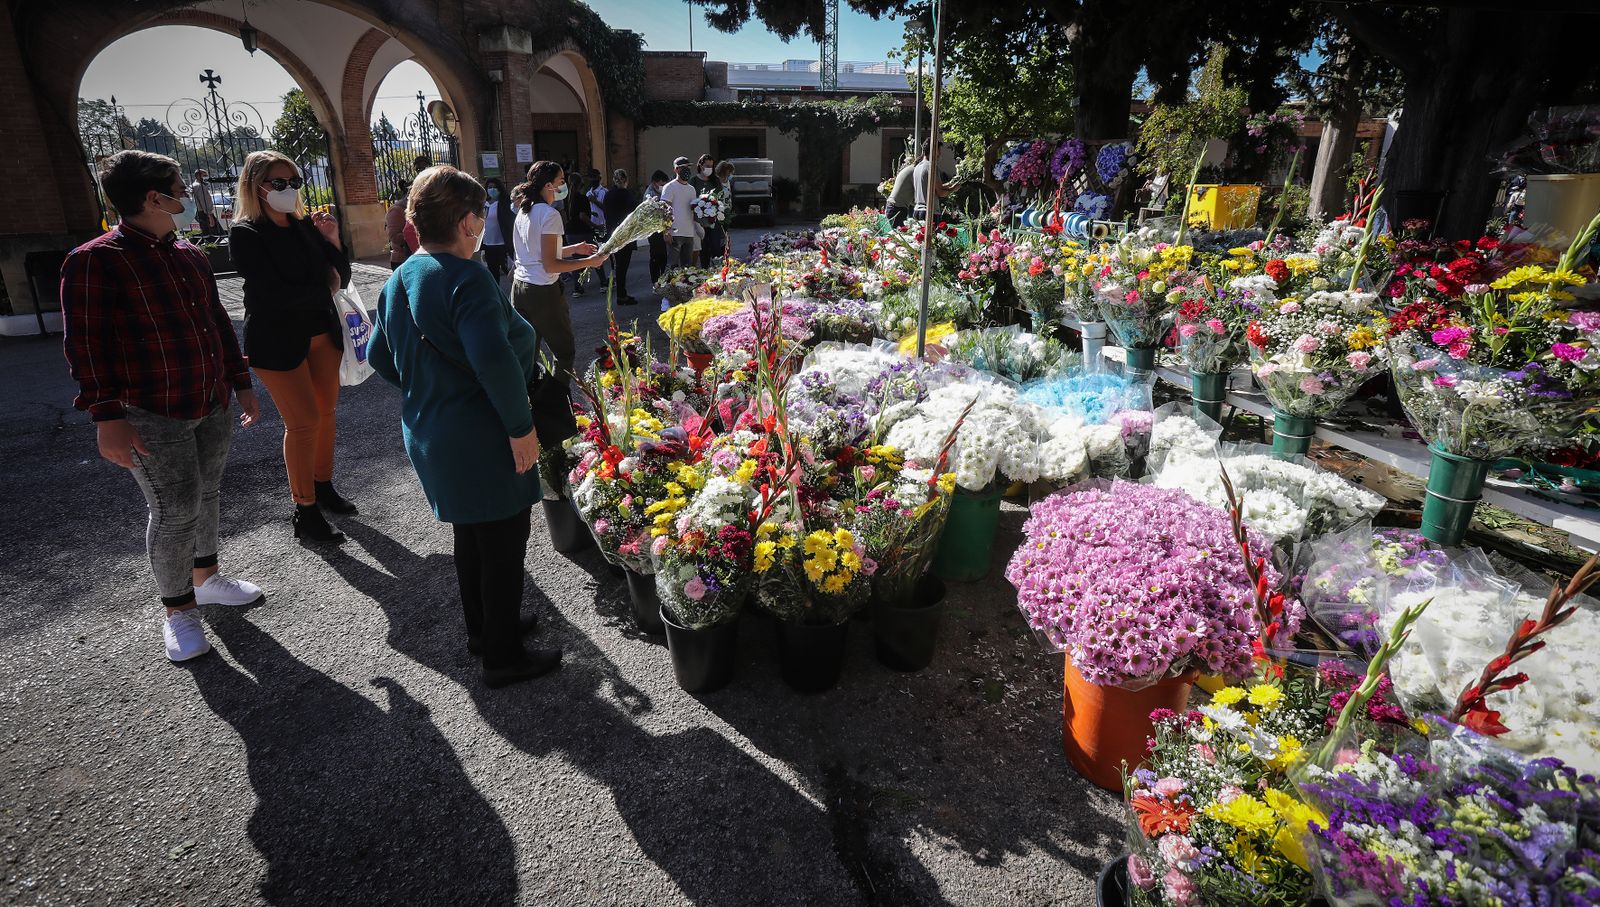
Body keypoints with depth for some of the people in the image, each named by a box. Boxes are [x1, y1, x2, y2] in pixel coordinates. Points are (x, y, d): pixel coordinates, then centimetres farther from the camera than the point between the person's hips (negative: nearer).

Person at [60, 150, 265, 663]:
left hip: (213, 406, 7)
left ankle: (205, 577, 35)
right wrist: (107, 417, -18)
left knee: (207, 495, 16)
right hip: (152, 416, -7)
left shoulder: (190, 257, 12)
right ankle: (178, 610, 13)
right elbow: (85, 344, -13)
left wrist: (241, 385, 18)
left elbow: (219, 324, 18)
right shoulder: (96, 261, -10)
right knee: (175, 510, -3)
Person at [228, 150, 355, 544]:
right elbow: (272, 294, -19)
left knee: (325, 412, 12)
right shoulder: (245, 234, -10)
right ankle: (305, 512, 5)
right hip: (277, 339, -5)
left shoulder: (306, 225, 5)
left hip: (321, 331, 6)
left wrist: (332, 241, -9)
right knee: (304, 421, -5)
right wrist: (323, 290, -6)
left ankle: (323, 485, 29)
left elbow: (340, 277, 6)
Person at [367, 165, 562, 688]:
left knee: (471, 536, 24)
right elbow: (495, 360, -34)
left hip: (427, 436, 9)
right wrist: (521, 425, -25)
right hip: (482, 443, -9)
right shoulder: (467, 280, -22)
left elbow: (379, 356, 15)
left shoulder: (400, 280, 6)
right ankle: (503, 658, 21)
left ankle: (482, 629, 42)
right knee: (503, 544, 7)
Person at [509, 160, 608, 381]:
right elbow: (550, 265, -19)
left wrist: (573, 248, 20)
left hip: (520, 287, 8)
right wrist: (588, 262, -12)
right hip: (543, 291, -8)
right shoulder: (549, 215, -14)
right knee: (565, 351, 5)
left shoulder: (524, 212, 12)